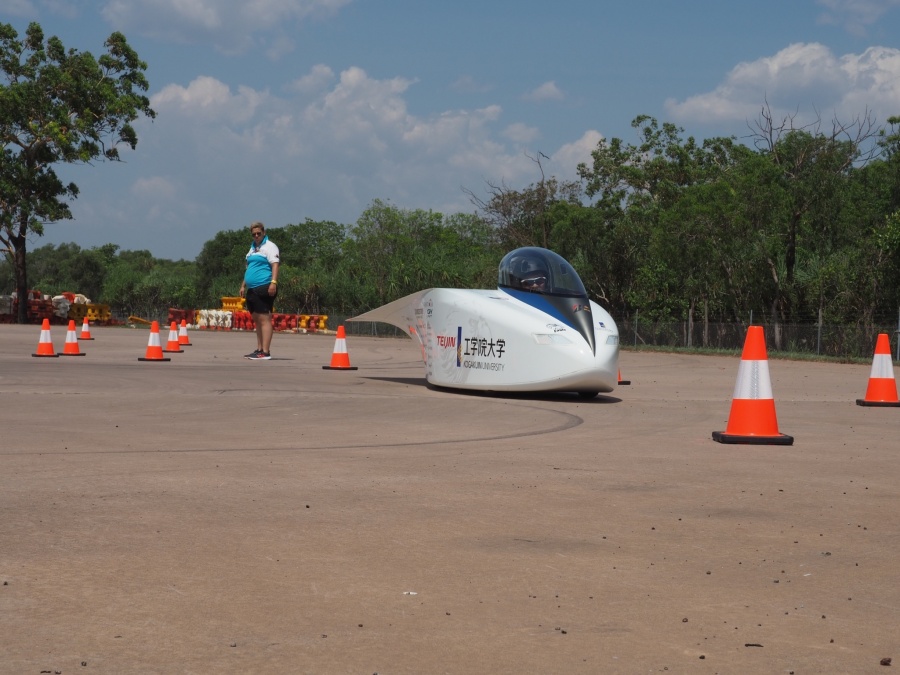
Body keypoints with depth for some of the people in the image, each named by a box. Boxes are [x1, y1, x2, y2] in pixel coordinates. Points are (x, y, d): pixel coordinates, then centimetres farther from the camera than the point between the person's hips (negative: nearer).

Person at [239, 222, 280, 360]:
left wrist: (273, 282, -26)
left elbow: (275, 265, -15)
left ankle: (265, 352, -14)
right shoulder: (253, 248, 22)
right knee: (257, 320, 11)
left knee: (264, 318, -12)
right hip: (252, 289, 9)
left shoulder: (269, 246, -4)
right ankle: (259, 349, 16)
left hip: (264, 288, -9)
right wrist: (243, 286, 26)